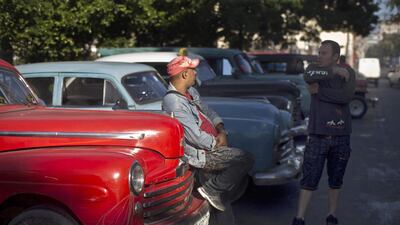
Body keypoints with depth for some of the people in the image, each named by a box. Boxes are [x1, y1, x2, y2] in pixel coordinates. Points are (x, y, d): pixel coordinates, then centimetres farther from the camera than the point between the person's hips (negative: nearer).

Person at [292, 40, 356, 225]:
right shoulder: (313, 68, 3)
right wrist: (334, 71, -19)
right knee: (309, 179, -2)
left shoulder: (348, 72, 1)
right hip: (318, 134, -1)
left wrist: (320, 91, -15)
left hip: (341, 135, 1)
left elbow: (347, 96, -17)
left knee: (335, 180, 12)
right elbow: (309, 77, -22)